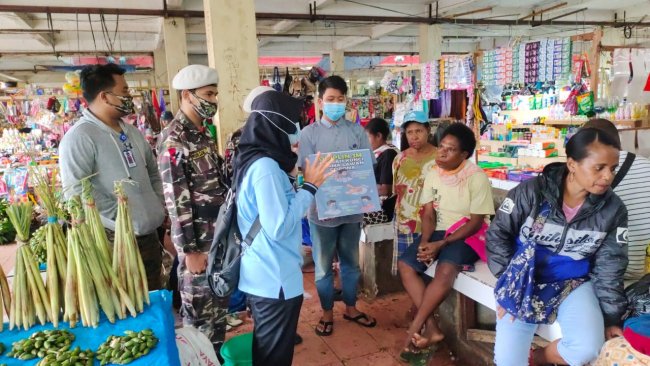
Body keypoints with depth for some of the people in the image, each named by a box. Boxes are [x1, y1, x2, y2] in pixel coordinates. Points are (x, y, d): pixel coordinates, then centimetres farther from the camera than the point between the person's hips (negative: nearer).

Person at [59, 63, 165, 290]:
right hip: (115, 241, -7)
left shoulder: (133, 132, 13)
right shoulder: (80, 137, -13)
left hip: (150, 235, 8)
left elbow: (152, 172, 22)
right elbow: (76, 190, -22)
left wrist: (159, 206, 9)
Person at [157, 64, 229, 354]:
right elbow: (176, 201, -19)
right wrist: (190, 250, -18)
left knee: (219, 302, 21)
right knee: (199, 308, 8)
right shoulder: (173, 140, -18)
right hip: (198, 240, -8)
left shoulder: (203, 132, 9)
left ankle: (216, 356, 39)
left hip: (220, 234, 9)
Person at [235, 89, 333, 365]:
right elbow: (280, 227, -27)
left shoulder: (253, 159, 7)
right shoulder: (265, 165, -23)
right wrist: (310, 186, -18)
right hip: (275, 279, -9)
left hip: (261, 274, 9)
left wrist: (289, 177, 9)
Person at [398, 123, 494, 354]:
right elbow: (428, 213, 2)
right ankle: (431, 328, -12)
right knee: (405, 265, -13)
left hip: (467, 235, -6)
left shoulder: (476, 178, -14)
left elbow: (476, 222, -15)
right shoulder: (433, 175, 4)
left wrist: (441, 244, -21)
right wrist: (425, 241, -17)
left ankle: (414, 329, -21)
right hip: (438, 231, 7)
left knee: (446, 269, -34)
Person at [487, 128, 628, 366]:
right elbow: (497, 235, -8)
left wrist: (612, 316, -3)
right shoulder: (531, 192, -16)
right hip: (526, 282, -2)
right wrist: (509, 284, -10)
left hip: (573, 283, 2)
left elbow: (609, 268, 0)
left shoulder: (614, 210, -7)